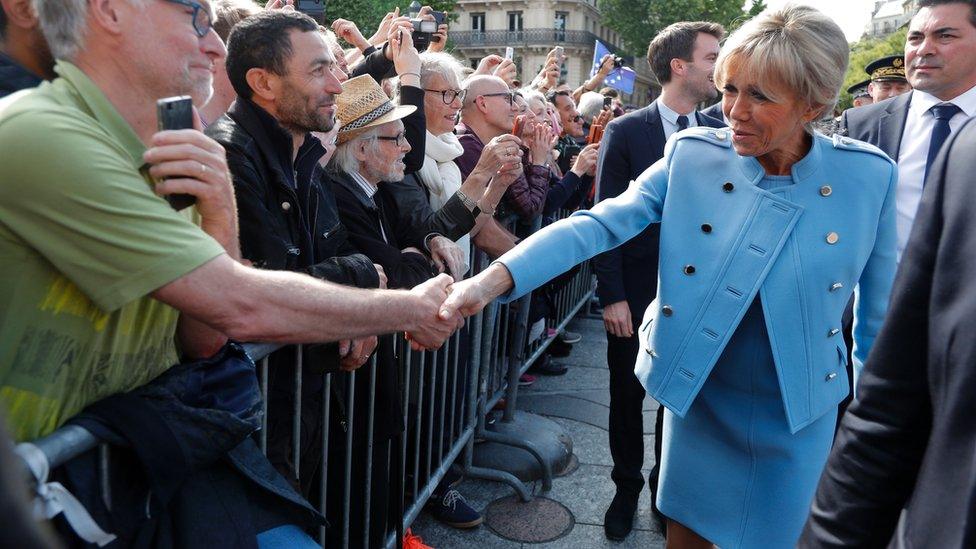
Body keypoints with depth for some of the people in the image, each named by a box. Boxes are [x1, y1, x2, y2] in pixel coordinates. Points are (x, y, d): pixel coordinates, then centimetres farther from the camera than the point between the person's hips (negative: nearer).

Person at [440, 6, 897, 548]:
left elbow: (878, 306, 0)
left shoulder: (869, 176, -11)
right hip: (696, 394, 1)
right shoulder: (692, 155, -12)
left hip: (795, 412, 0)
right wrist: (496, 277, -34)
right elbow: (601, 223, -21)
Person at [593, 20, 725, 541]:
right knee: (628, 396, 12)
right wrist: (612, 295, -12)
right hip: (635, 295, -2)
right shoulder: (625, 131, -6)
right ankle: (627, 489, 34)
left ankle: (666, 489, 36)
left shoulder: (721, 133, 2)